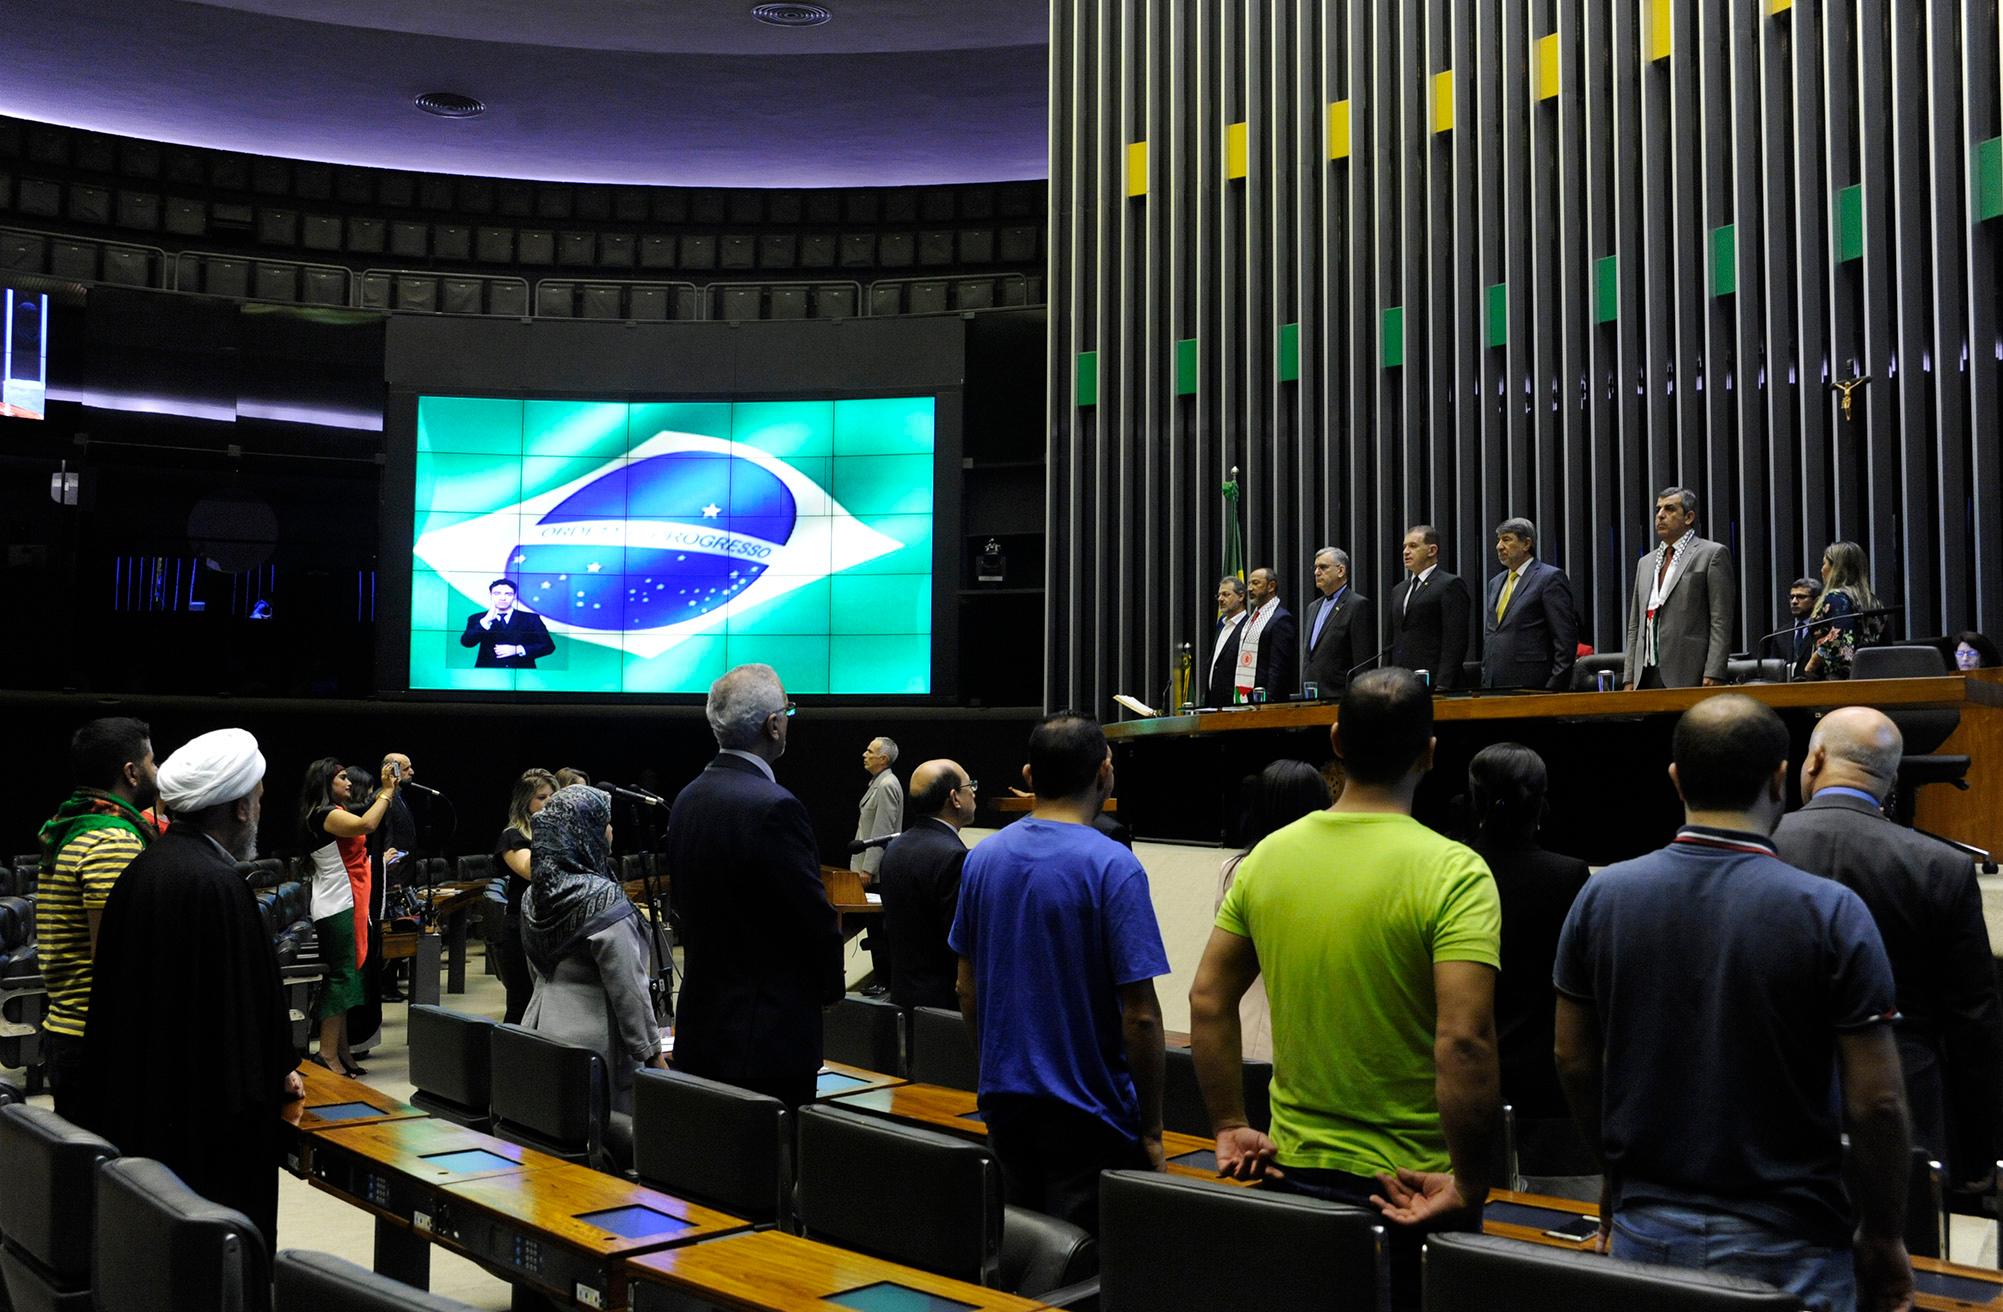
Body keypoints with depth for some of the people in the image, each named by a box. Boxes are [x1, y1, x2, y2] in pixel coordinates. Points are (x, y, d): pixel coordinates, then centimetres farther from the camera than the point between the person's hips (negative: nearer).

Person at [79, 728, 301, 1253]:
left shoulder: (144, 867, 6)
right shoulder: (217, 884, -21)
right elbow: (246, 998, -19)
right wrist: (276, 1075, -3)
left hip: (135, 1106, 9)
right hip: (201, 1111, -9)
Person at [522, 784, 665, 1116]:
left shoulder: (535, 895, 6)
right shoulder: (603, 899, -18)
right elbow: (627, 986, -17)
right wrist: (654, 1054, -11)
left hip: (542, 1027, 8)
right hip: (592, 1042, -8)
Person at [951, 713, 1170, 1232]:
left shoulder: (982, 858, 3)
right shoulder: (1112, 867, -16)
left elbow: (968, 989, 10)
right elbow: (1140, 1015, -17)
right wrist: (1152, 1130, -8)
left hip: (1005, 1100, 6)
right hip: (1088, 1112, -6)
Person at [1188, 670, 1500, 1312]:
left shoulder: (1268, 855, 0)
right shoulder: (1454, 871, -16)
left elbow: (1208, 1000, 4)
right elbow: (1463, 1043, -25)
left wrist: (1229, 1127, 10)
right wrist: (1468, 1183, -15)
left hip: (1294, 1167, 5)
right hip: (1411, 1184, -4)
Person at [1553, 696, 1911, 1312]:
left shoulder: (1602, 895, -5)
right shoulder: (1831, 912, -15)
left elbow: (1574, 1060, 3)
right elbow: (1875, 1101, -12)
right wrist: (1884, 1238, 2)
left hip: (1646, 1224, 3)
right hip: (1782, 1243, -3)